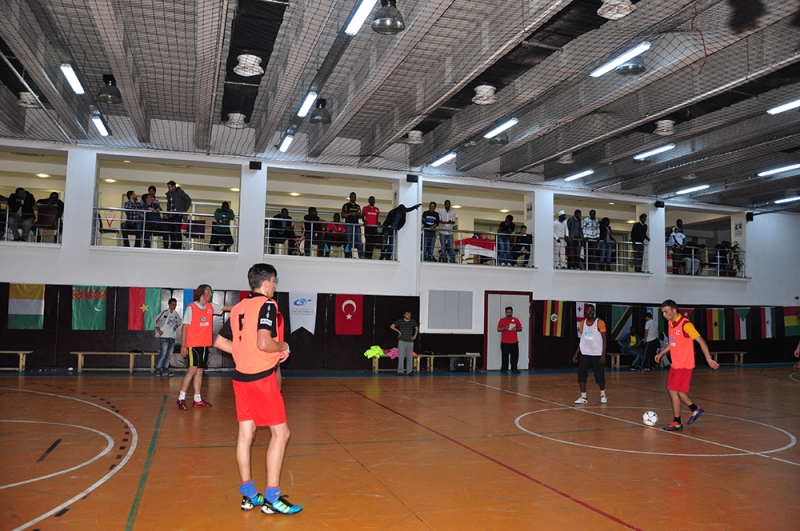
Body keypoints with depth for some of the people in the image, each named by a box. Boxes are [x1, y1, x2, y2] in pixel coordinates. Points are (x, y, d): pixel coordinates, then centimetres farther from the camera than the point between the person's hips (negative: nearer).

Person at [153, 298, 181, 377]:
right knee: (163, 354, -10)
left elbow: (180, 321, 27)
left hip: (172, 337, 7)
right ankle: (158, 371, -3)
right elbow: (155, 320, -11)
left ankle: (165, 370, 14)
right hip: (164, 337, -7)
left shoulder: (176, 314, 9)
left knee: (169, 355, 8)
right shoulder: (165, 313, -9)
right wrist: (159, 330, -9)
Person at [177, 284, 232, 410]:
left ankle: (197, 399, 14)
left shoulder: (211, 306, 8)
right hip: (193, 344, -6)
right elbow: (184, 327, -7)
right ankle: (181, 398, 1)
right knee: (192, 370, -10)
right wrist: (183, 346, -10)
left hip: (205, 344, 6)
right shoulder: (191, 307, -7)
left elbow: (227, 308, 10)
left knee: (200, 371, 9)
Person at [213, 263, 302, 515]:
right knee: (280, 432, 0)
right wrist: (283, 347, -6)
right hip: (262, 377, -8)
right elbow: (264, 343, -24)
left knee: (246, 433, 11)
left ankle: (248, 495, 19)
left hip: (241, 376, 8)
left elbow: (219, 341, 15)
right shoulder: (266, 305, -12)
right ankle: (271, 497, 2)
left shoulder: (238, 308, 12)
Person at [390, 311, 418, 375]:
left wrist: (415, 336, 12)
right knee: (401, 357, -4)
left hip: (410, 341, 3)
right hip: (402, 341, -3)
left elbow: (417, 328, 22)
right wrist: (398, 331, -3)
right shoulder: (400, 321, -3)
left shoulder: (413, 321, 5)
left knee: (410, 357, 3)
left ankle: (409, 371, 9)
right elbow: (392, 326, 0)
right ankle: (400, 371, 2)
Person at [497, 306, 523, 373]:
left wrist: (516, 329, -11)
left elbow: (520, 329, 10)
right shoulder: (502, 320, 4)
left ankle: (514, 369, 1)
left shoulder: (516, 320, 8)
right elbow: (498, 329, 0)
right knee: (504, 356, 0)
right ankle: (504, 369, 11)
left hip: (514, 342, 1)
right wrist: (505, 328, -17)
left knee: (514, 356, -3)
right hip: (505, 342, -1)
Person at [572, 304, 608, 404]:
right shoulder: (583, 323, 7)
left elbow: (604, 340, -7)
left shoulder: (600, 322, -7)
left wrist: (603, 355, -14)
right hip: (585, 354, 4)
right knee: (581, 375, -3)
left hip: (597, 354, -4)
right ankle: (583, 397, 7)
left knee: (600, 376, 3)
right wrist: (576, 354, 8)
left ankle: (603, 395, 25)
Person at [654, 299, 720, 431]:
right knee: (671, 389, 13)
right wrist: (661, 353, 15)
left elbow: (701, 340, -18)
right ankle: (695, 409, 30)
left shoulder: (685, 324, -18)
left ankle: (677, 423, 9)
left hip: (684, 365, -8)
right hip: (675, 364, 8)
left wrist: (708, 359, -21)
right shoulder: (670, 323, 7)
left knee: (674, 391, -5)